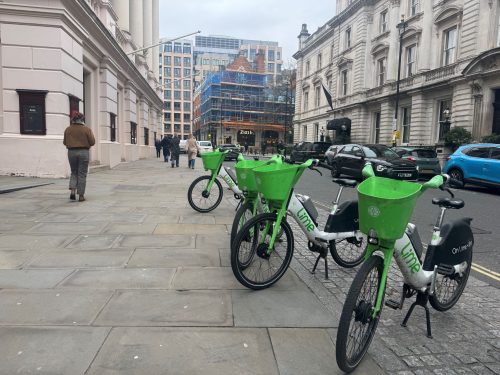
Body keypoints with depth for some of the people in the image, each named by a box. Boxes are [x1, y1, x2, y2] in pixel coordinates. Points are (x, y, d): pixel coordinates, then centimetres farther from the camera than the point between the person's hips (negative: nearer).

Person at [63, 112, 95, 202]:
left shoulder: (68, 129, 3)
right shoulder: (87, 129, -6)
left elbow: (65, 142, 8)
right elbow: (92, 142, -7)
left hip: (71, 152, 3)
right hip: (83, 152, -3)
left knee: (74, 173, 17)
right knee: (82, 174, 3)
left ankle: (72, 190, 0)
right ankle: (81, 195, 3)